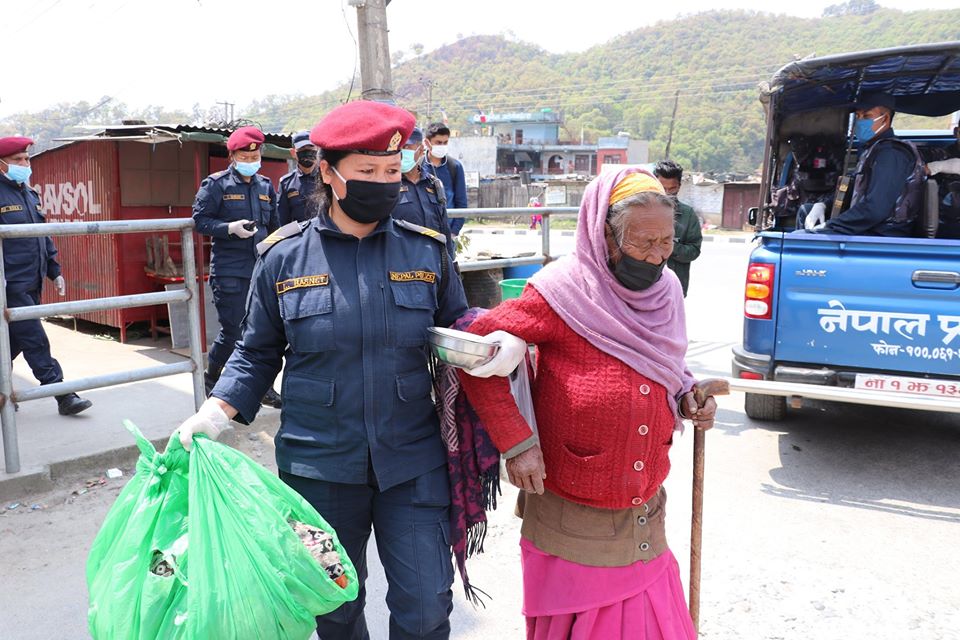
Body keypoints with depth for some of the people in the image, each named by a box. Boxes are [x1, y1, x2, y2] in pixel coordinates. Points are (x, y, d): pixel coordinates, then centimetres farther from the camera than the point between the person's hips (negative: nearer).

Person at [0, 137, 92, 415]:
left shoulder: (30, 194, 16)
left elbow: (44, 237, 22)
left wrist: (54, 271, 20)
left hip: (32, 283, 8)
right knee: (36, 341, -6)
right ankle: (63, 396, -5)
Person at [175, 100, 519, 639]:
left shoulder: (427, 251, -2)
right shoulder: (284, 256, -4)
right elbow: (259, 353, 6)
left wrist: (503, 345, -15)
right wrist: (215, 413, -7)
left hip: (413, 463, 0)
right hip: (320, 467, 0)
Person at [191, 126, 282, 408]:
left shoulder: (266, 186, 14)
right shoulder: (216, 184, -2)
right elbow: (200, 220, -4)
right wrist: (231, 228, -18)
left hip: (261, 268, 5)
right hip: (229, 270, -5)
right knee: (233, 331, -4)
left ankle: (262, 385, 20)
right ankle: (211, 378, 21)